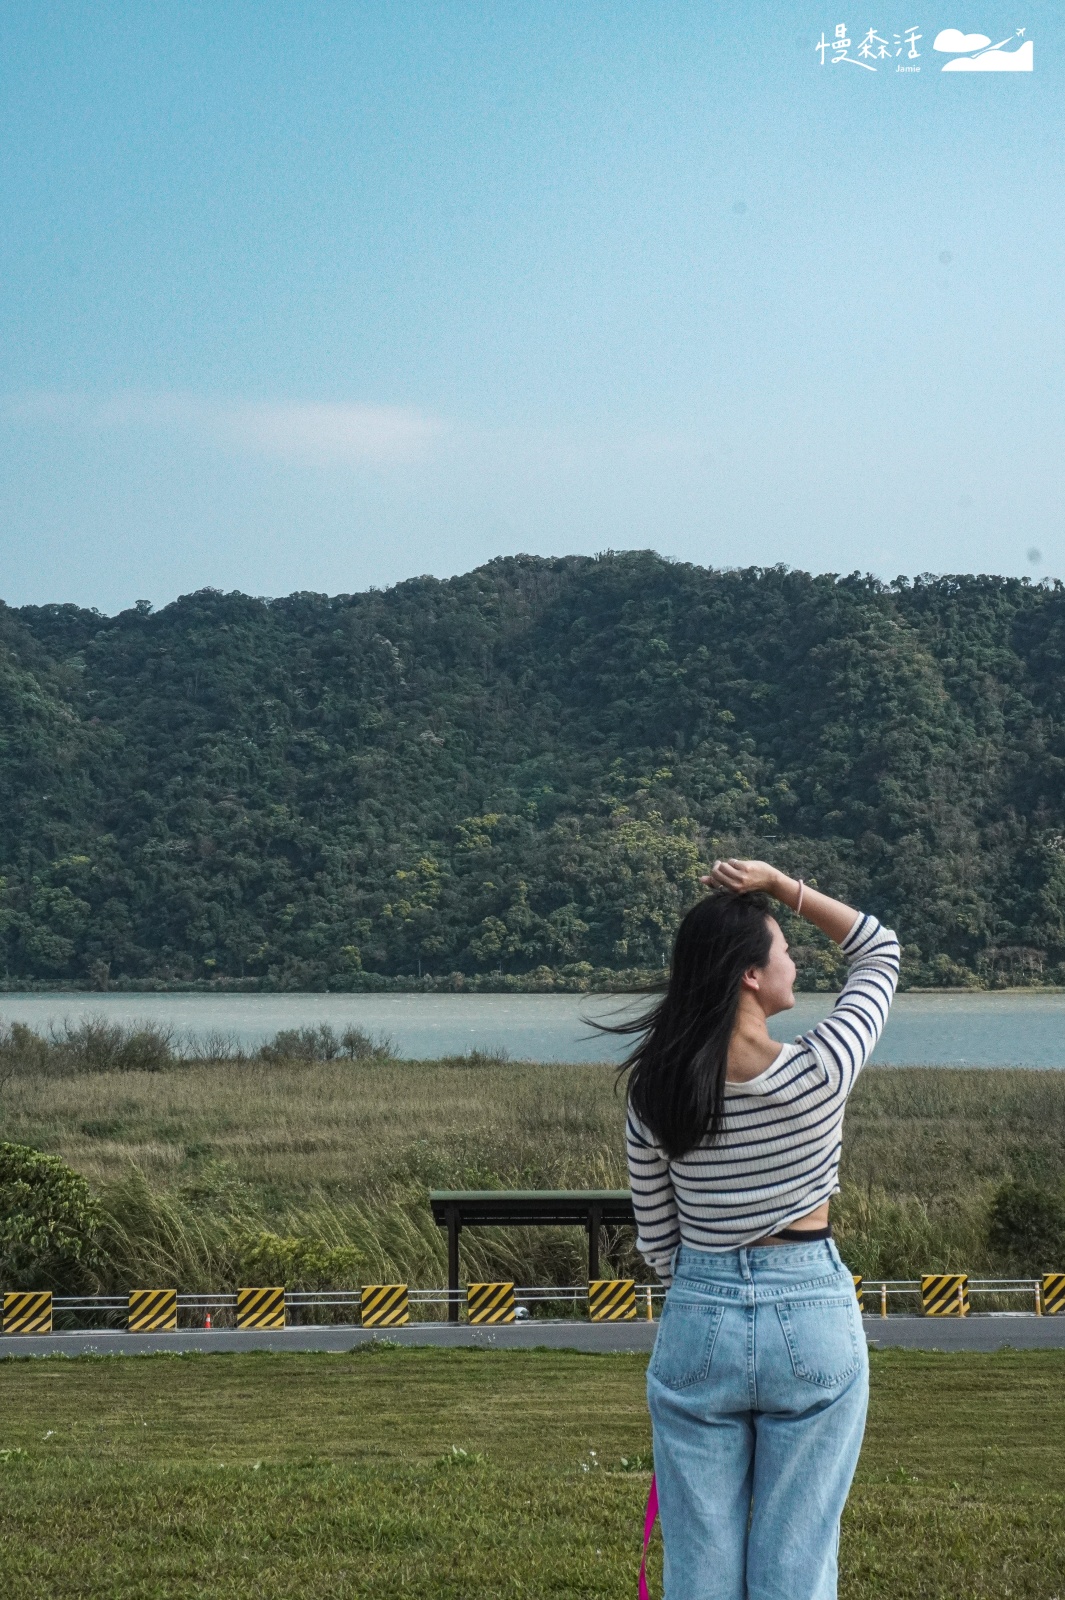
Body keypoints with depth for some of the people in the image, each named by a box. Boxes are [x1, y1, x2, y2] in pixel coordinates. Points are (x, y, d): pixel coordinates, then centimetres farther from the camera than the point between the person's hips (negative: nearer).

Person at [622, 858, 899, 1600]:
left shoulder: (657, 1091, -6)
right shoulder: (819, 1072, -13)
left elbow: (657, 1243, 4)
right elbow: (881, 953, 4)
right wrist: (783, 885, -2)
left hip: (699, 1323, 3)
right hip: (812, 1322, -2)